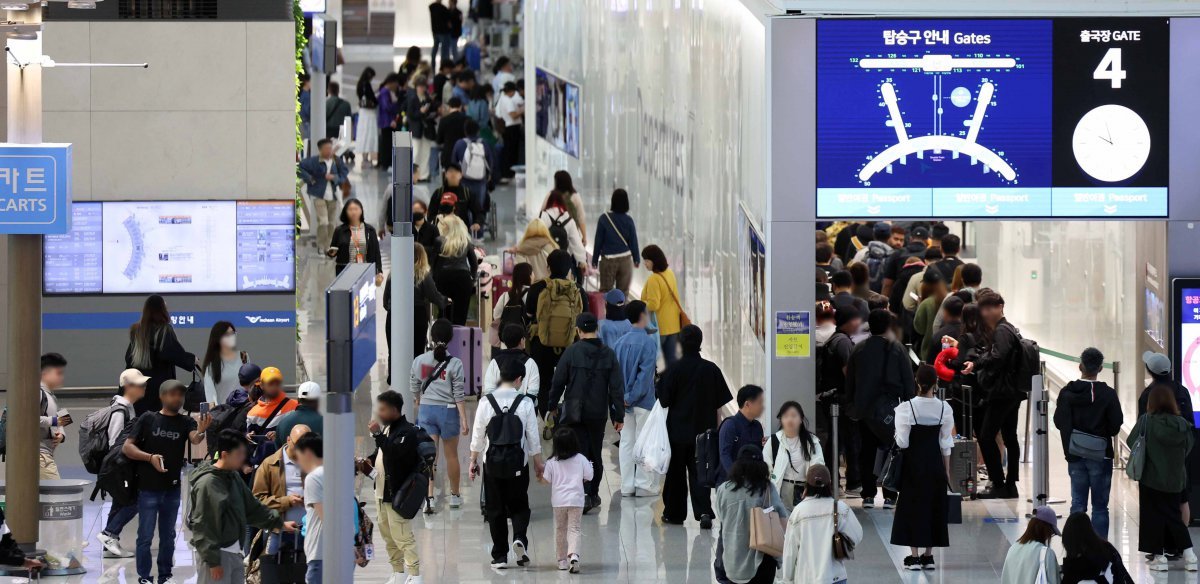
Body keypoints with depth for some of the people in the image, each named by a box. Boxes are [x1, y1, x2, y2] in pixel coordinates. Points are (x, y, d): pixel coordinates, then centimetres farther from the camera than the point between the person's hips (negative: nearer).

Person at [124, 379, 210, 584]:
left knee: (168, 536, 13)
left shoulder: (185, 422, 2)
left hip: (172, 489, 3)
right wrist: (149, 457, -18)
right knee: (145, 536, -1)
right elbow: (127, 447, -4)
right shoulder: (148, 419, -3)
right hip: (148, 488, -3)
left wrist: (201, 430, -42)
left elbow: (195, 439, -19)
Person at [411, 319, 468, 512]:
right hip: (448, 410, -1)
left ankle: (429, 497, -9)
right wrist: (464, 420, -5)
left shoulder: (419, 361, -3)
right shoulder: (455, 364, -11)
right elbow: (459, 395, -10)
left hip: (426, 409, 1)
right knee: (451, 455, 14)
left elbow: (415, 389, 8)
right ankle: (455, 496, 28)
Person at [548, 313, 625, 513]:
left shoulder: (571, 352, -8)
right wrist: (619, 415, 5)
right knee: (595, 455, 17)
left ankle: (583, 496, -18)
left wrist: (551, 406, 10)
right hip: (598, 414, 3)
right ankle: (593, 494, 28)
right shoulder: (608, 354, -1)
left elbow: (558, 383, -4)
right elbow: (617, 387, -1)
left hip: (574, 414, -3)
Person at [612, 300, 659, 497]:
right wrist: (632, 397, -13)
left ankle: (627, 486, 12)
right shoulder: (648, 342, -13)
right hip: (644, 400, -5)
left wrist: (622, 397, 7)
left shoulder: (620, 342, 5)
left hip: (624, 401, 5)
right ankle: (643, 484, 4)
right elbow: (646, 373, -18)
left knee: (626, 442, 10)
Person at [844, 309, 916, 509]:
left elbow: (849, 380, 7)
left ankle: (868, 495, 8)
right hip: (890, 409, -3)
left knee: (866, 452, 9)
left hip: (864, 410, 3)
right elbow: (909, 382, -5)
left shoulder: (858, 350, 2)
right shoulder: (897, 350, -6)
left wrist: (851, 404, 16)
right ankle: (889, 496, -1)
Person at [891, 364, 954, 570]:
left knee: (912, 506, 4)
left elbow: (902, 442, -12)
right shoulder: (944, 409, -4)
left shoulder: (906, 408, -14)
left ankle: (914, 556, 1)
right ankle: (928, 555, 14)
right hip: (935, 463, 3)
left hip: (913, 462, -3)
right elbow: (946, 444, 2)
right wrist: (947, 471, 11)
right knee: (934, 505, 12)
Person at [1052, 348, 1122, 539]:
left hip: (1075, 457, 2)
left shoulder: (1067, 393, -6)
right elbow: (1116, 425, -8)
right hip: (1101, 456, -2)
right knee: (1100, 506, 3)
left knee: (1078, 504, 9)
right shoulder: (1108, 394, -11)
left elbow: (1059, 422, -7)